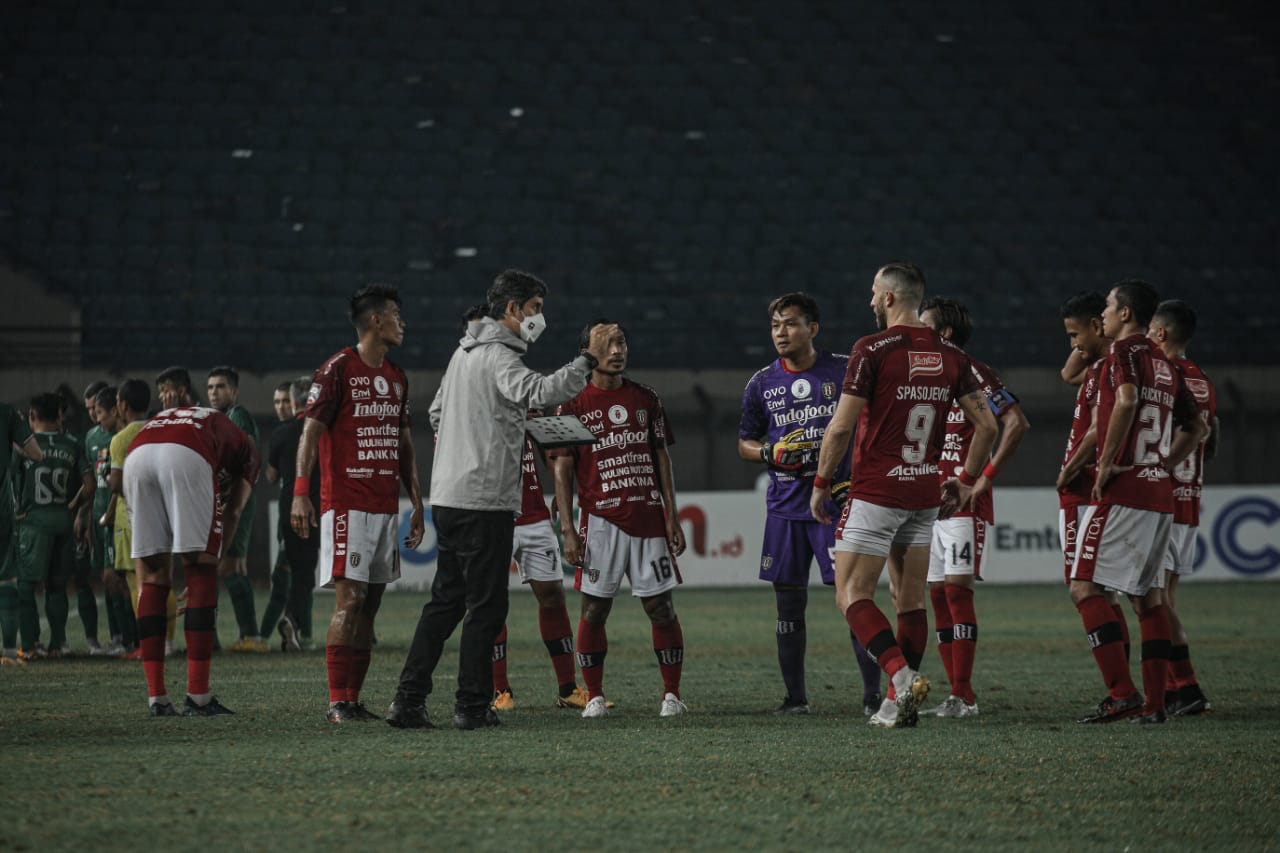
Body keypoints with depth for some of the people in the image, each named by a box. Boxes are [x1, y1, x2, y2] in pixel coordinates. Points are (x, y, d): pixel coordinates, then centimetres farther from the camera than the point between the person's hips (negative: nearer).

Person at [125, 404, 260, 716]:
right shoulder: (243, 447, 33)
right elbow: (232, 513, 22)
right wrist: (207, 562, 24)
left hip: (137, 456, 4)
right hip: (187, 457, -4)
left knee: (152, 580, 13)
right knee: (202, 576, 6)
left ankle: (157, 698, 11)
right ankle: (198, 696, 2)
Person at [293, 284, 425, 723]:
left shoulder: (396, 377, 17)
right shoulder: (337, 370, -7)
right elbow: (310, 432, -11)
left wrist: (417, 503, 19)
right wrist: (300, 493, -20)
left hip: (387, 505, 8)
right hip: (347, 503, -8)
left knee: (370, 603, 6)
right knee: (349, 599, -12)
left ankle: (353, 699, 9)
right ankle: (337, 702, -12)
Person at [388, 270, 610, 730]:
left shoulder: (464, 351, 18)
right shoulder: (498, 358, -12)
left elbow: (437, 412, 27)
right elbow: (540, 392, -30)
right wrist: (588, 360, -28)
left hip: (447, 497, 9)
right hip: (484, 501, -9)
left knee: (445, 600, 12)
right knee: (486, 605, -3)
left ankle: (409, 700, 8)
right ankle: (473, 706, -1)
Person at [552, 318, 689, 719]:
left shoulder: (647, 399, 11)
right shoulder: (573, 404, 1)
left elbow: (662, 458, 14)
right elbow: (563, 470, 0)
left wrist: (672, 517, 7)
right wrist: (567, 529, -7)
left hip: (648, 518, 2)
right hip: (600, 519, -2)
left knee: (661, 607, 0)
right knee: (594, 609, -3)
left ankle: (672, 694, 7)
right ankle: (594, 697, 6)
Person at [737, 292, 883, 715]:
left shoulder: (844, 371, -1)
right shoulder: (761, 384, 7)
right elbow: (745, 444, 16)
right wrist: (772, 453, -5)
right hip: (785, 506, 3)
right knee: (788, 601, 5)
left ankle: (873, 693, -6)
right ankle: (795, 696, 15)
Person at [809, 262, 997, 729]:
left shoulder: (872, 350, -12)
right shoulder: (950, 356, 6)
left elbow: (841, 426, -13)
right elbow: (986, 424, 7)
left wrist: (821, 484, -2)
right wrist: (967, 480, 19)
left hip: (875, 493, -6)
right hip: (925, 496, 6)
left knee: (852, 595, -2)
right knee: (910, 601, 11)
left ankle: (902, 677, -21)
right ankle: (900, 704, 11)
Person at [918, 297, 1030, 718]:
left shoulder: (973, 374, -9)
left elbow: (1016, 423, -15)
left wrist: (987, 475, -15)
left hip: (964, 502, -8)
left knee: (957, 589, -13)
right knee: (938, 594, 5)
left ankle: (963, 696, -14)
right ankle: (956, 694, 8)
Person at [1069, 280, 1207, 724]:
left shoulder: (1125, 351, -7)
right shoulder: (1167, 365, 18)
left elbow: (1126, 401, -24)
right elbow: (1195, 427, 24)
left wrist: (1107, 464, -18)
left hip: (1120, 492, -8)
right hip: (1160, 495, 8)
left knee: (1085, 588, -8)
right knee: (1148, 595, 10)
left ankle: (1122, 693, -17)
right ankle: (1154, 702, 7)